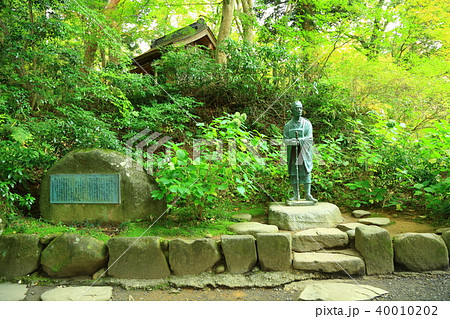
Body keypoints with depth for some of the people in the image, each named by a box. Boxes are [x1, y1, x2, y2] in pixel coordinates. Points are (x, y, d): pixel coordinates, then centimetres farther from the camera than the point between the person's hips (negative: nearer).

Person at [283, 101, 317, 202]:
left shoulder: (307, 123, 4)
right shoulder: (288, 125, 9)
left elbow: (309, 138, -5)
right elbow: (285, 140, 1)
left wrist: (298, 140, -18)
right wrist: (293, 141, -19)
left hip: (304, 152, -1)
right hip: (292, 152, 2)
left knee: (306, 172, -2)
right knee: (293, 173, 2)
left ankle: (308, 195, 4)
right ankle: (296, 195, 10)